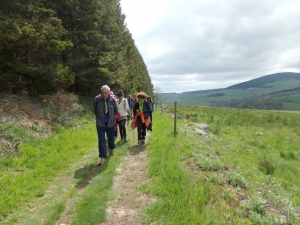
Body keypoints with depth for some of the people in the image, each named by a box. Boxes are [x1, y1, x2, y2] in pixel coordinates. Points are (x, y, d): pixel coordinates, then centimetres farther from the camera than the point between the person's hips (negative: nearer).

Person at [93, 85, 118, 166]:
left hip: (110, 123, 1)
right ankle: (103, 157, 1)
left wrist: (112, 118, 7)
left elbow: (116, 111, 4)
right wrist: (100, 117, 5)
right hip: (100, 123, -1)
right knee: (101, 140, -3)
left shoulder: (113, 100, -13)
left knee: (110, 137, 18)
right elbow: (95, 111, 2)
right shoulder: (97, 99, -15)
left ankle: (112, 148, 47)